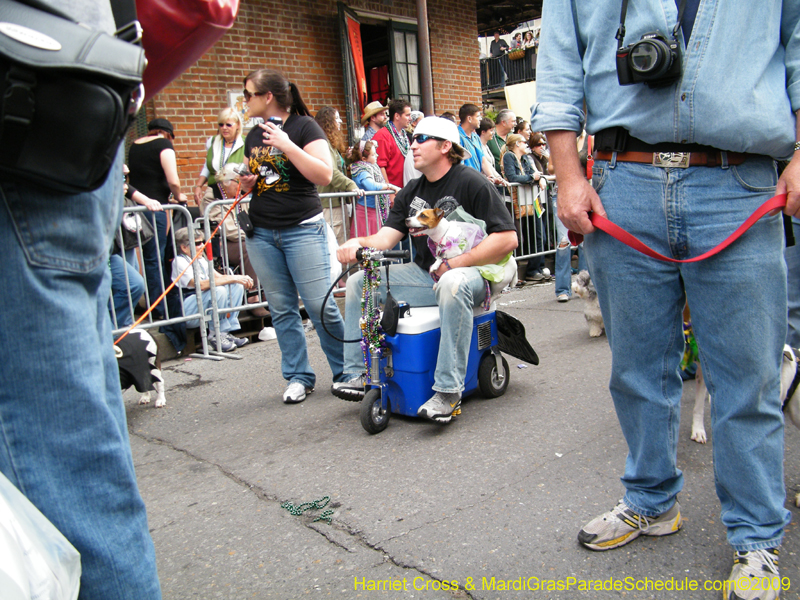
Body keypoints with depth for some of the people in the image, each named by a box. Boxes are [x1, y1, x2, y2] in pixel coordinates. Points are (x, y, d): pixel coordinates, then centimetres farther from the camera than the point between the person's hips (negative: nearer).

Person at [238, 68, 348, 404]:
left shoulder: (304, 126, -4)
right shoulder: (253, 136, 14)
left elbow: (324, 175, -16)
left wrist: (288, 146, -22)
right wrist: (246, 182, 5)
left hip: (303, 229, -6)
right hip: (261, 233, 6)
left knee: (320, 305, -7)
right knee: (281, 309, 7)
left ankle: (346, 372, 9)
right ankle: (298, 377, 17)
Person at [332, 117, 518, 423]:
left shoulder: (471, 182, -8)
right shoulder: (411, 192, 14)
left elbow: (507, 238, -16)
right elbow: (386, 237, 4)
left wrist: (455, 263, -18)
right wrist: (359, 243, -19)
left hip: (470, 273, -7)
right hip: (423, 274, 7)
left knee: (452, 284, -42)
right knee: (358, 282, -4)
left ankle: (448, 392, -36)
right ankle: (357, 375, 1)